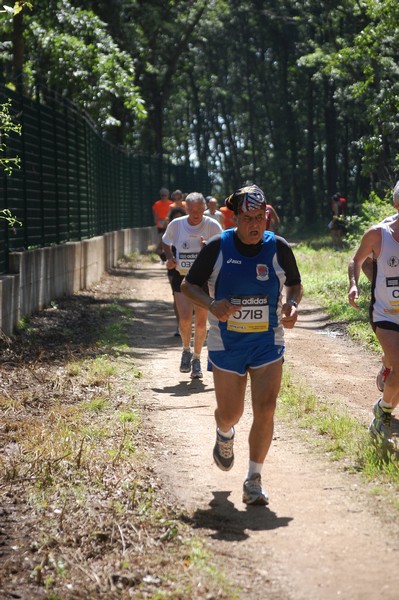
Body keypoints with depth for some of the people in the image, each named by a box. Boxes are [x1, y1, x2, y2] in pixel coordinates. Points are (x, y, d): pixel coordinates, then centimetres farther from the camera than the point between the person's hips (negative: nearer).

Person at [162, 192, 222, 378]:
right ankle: (186, 350, 16)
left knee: (201, 322, 2)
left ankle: (196, 358, 23)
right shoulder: (176, 225, -2)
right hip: (181, 277, 0)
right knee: (185, 318, -14)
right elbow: (165, 242, 16)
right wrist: (169, 257, -3)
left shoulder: (212, 226, -7)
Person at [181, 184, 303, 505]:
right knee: (230, 413, 6)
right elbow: (189, 285, -1)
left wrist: (292, 304, -11)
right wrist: (212, 304, -21)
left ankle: (254, 480, 0)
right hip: (226, 343, 0)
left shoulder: (279, 248, -5)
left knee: (265, 408, -12)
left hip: (268, 343, 1)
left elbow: (295, 284, 11)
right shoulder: (217, 247, -9)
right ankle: (225, 436, 45)